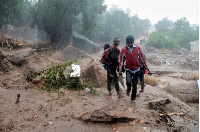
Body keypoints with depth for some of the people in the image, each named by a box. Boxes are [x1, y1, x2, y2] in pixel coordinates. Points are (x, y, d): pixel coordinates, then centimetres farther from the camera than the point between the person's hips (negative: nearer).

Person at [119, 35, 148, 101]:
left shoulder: (137, 48, -3)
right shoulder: (123, 49, -7)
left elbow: (142, 56, 7)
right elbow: (121, 60, -3)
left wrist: (145, 65, 7)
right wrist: (120, 70, -8)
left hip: (136, 68, 2)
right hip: (128, 69, -1)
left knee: (134, 84, 7)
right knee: (128, 81, -22)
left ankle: (133, 98, 22)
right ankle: (128, 89, 13)